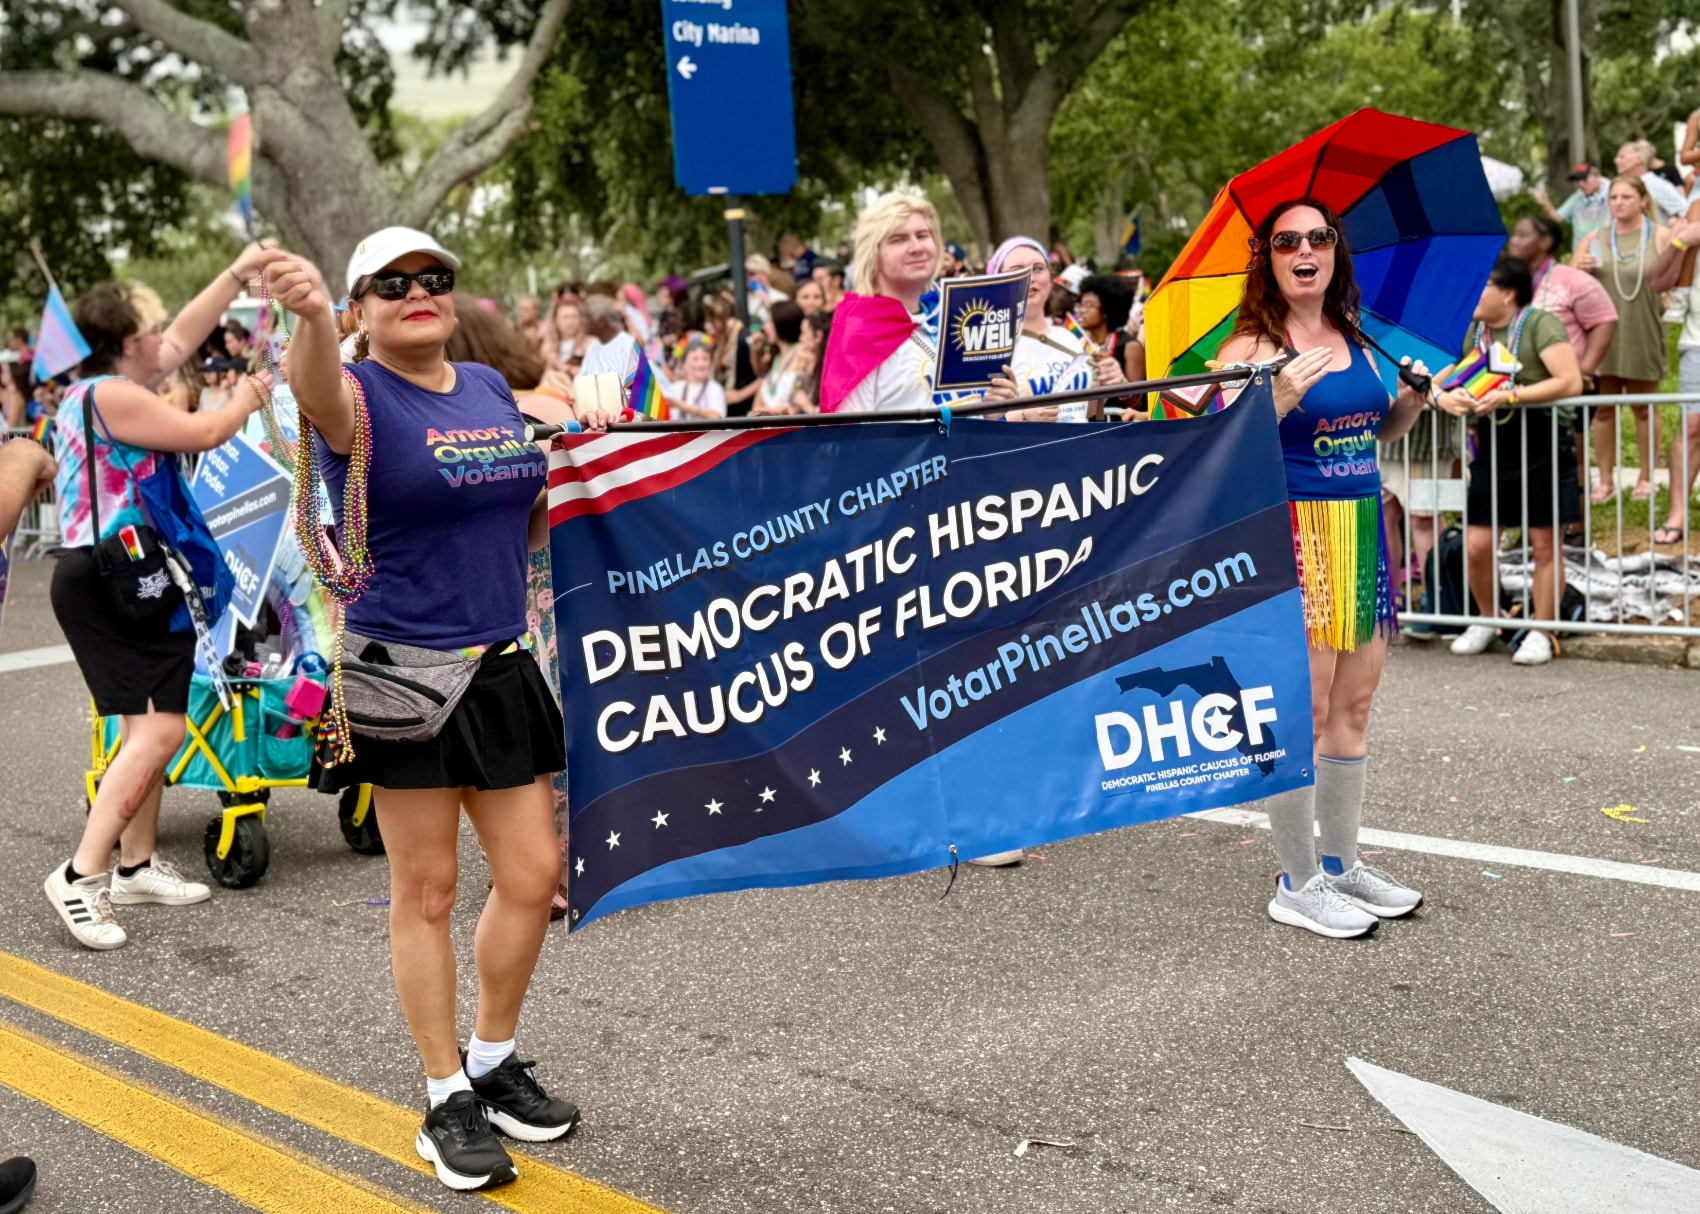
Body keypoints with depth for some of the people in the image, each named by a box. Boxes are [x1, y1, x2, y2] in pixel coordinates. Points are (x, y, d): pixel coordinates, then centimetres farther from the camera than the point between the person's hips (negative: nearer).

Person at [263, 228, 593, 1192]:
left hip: (503, 669, 6)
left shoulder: (489, 387, 11)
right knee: (426, 892, 3)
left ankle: (495, 1064, 30)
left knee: (535, 876, 8)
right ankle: (448, 1102, 17)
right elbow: (318, 391, -37)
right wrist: (312, 315, -55)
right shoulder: (361, 396, -8)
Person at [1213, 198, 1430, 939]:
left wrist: (1415, 393, 6)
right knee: (1303, 711, -4)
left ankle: (1341, 864, 25)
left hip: (1362, 529, 7)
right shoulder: (1252, 345, -8)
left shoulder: (1354, 337, 12)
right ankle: (1297, 885, 8)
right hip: (1293, 533, -7)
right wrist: (1280, 399, -31)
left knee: (1354, 706, 12)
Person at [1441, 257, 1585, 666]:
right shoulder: (1473, 330, 9)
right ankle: (1487, 620, 24)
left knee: (1545, 545, 3)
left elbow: (1570, 382, -21)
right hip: (1492, 453, 5)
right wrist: (1444, 397, -10)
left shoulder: (1539, 324, -11)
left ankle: (1541, 634, 15)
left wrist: (1510, 396, -24)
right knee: (1476, 547, 1)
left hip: (1543, 448, -5)